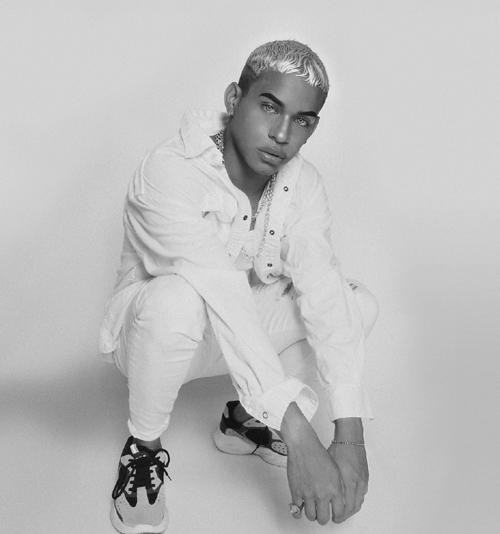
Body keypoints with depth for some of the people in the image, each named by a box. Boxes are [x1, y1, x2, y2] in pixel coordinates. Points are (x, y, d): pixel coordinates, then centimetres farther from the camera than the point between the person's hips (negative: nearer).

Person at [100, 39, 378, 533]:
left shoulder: (303, 184, -12)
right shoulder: (170, 171, -30)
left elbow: (322, 291, -22)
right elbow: (222, 298, -38)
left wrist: (350, 437, -31)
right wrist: (298, 436, -42)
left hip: (238, 332, 5)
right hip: (147, 330, -5)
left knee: (360, 303, -12)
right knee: (177, 298, -40)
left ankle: (244, 418, 6)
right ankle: (144, 448, -11)